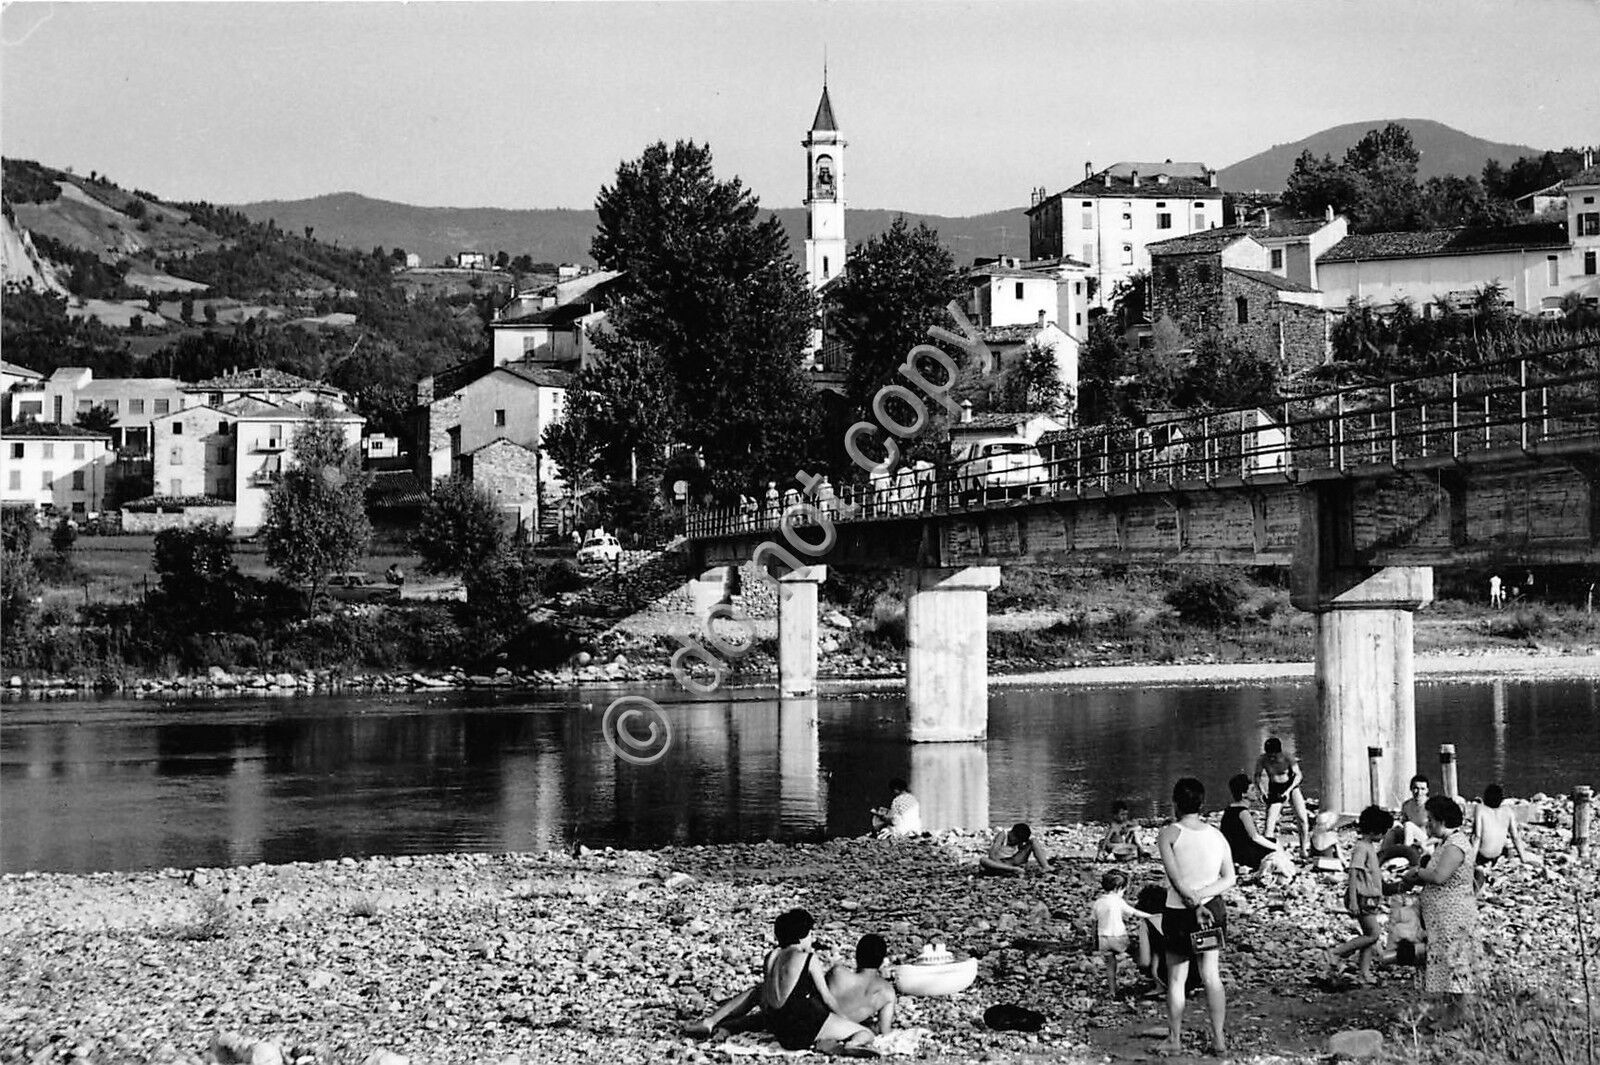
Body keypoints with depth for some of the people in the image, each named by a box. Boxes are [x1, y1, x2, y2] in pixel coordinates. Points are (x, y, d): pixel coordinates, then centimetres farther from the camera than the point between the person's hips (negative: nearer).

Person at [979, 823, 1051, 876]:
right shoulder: (1003, 835, -20)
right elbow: (992, 855, -28)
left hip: (1013, 862, 3)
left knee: (1033, 841, -10)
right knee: (982, 860, -40)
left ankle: (1045, 867, -27)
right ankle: (1013, 870, -48)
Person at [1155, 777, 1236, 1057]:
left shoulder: (1169, 834, -10)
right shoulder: (1217, 836, 3)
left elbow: (1175, 878, -18)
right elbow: (1229, 879, -2)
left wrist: (1194, 903, -17)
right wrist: (1201, 897, -10)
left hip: (1178, 912, -3)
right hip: (1213, 910, 4)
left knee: (1176, 979, 7)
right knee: (1212, 976, 9)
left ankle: (1174, 1040, 12)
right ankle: (1219, 1039, 9)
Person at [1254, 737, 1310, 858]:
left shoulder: (1288, 758, -21)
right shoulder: (1262, 760, -16)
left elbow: (1298, 775, -15)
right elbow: (1257, 776, -4)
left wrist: (1288, 791, -26)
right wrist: (1262, 790, -21)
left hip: (1291, 787, -1)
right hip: (1275, 790, 1)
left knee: (1302, 819, -11)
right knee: (1270, 822, -13)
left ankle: (1303, 850, 7)